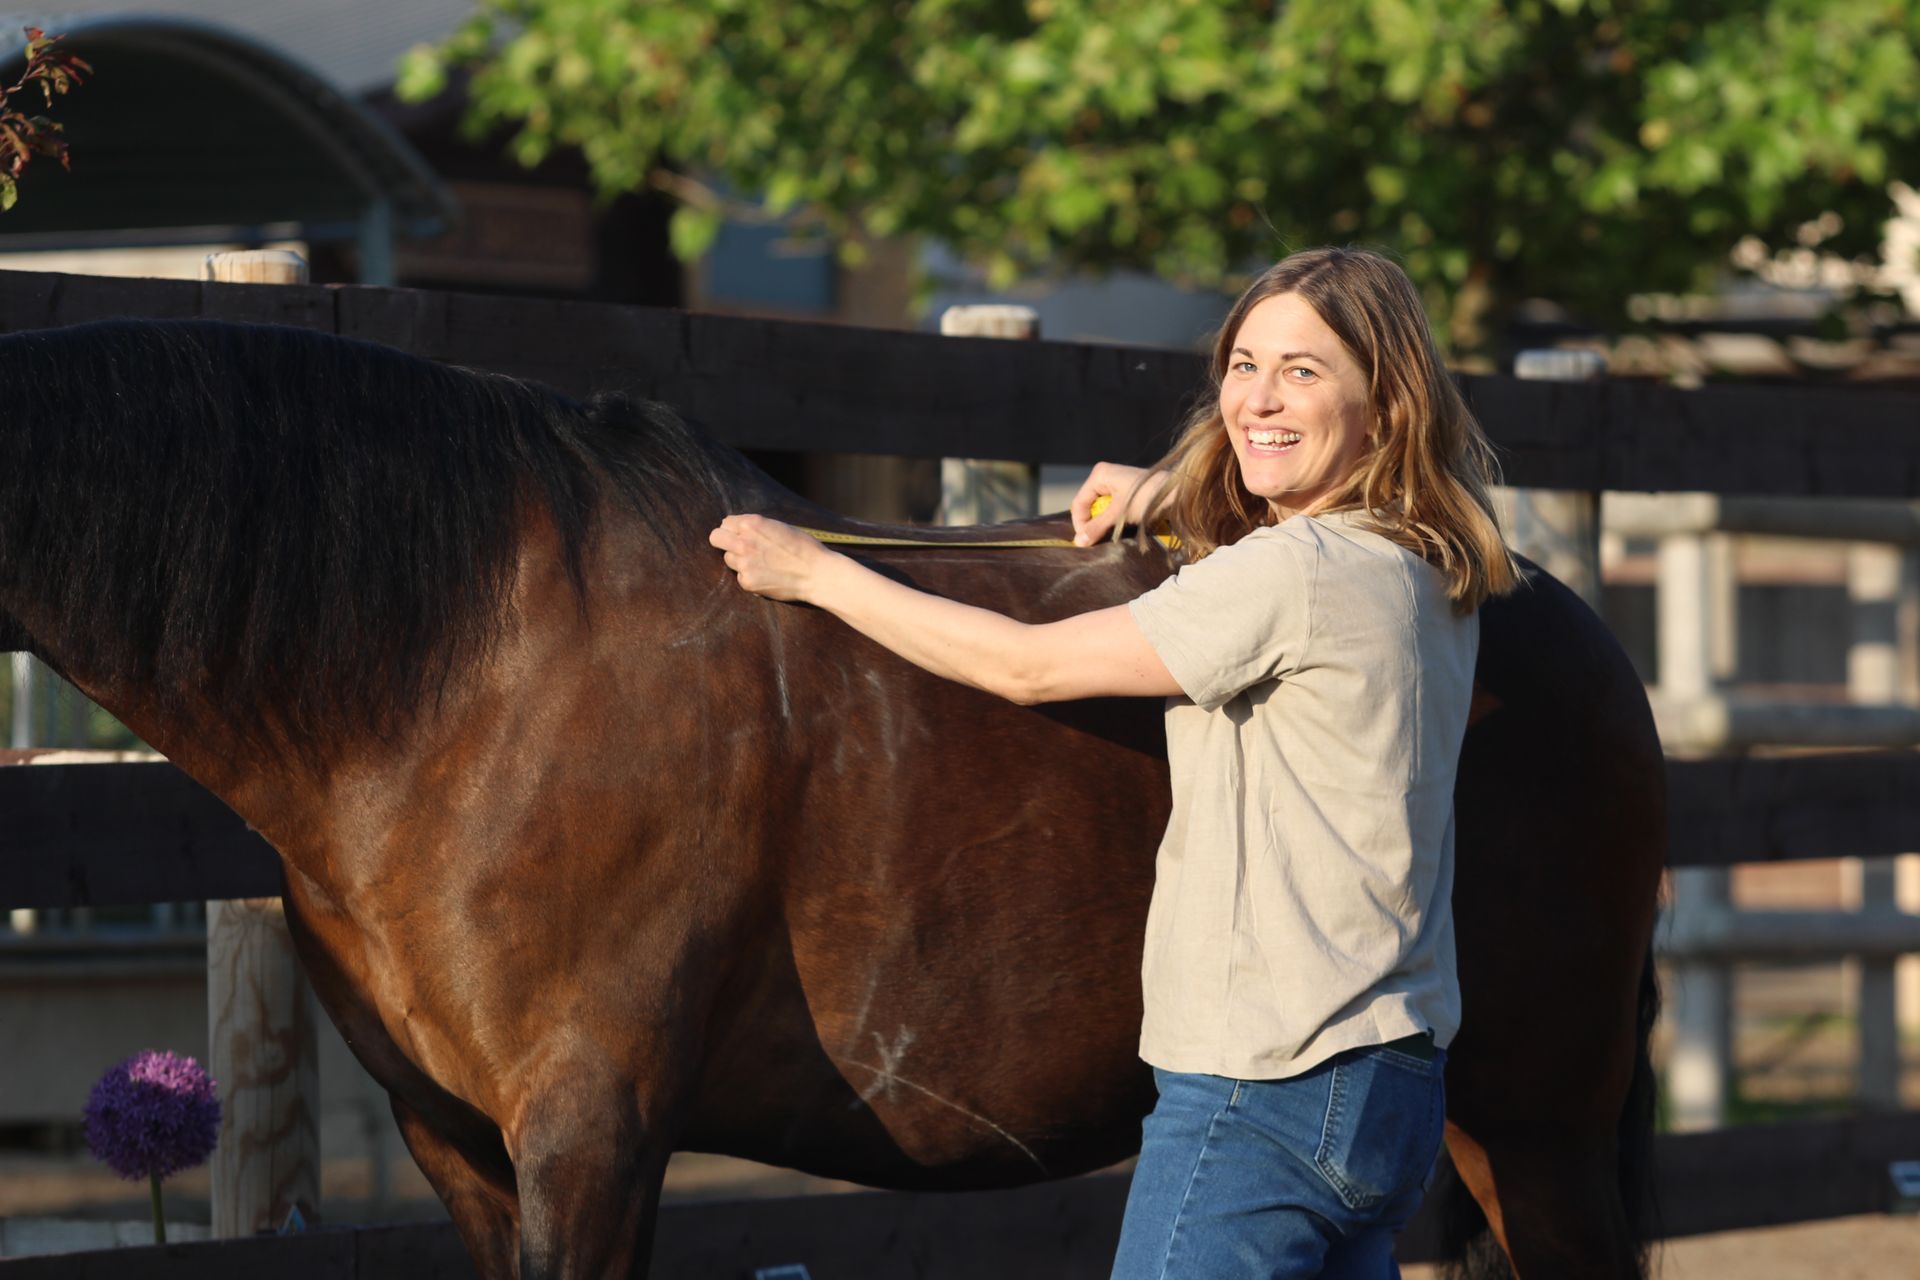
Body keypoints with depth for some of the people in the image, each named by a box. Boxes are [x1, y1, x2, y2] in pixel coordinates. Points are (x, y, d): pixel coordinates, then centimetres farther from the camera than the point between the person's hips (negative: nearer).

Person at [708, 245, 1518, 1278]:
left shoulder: (1293, 574, -16)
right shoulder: (1427, 567, 12)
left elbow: (1027, 667, -9)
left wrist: (814, 573, 1)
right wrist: (1178, 496, 21)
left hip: (1264, 1088, -10)